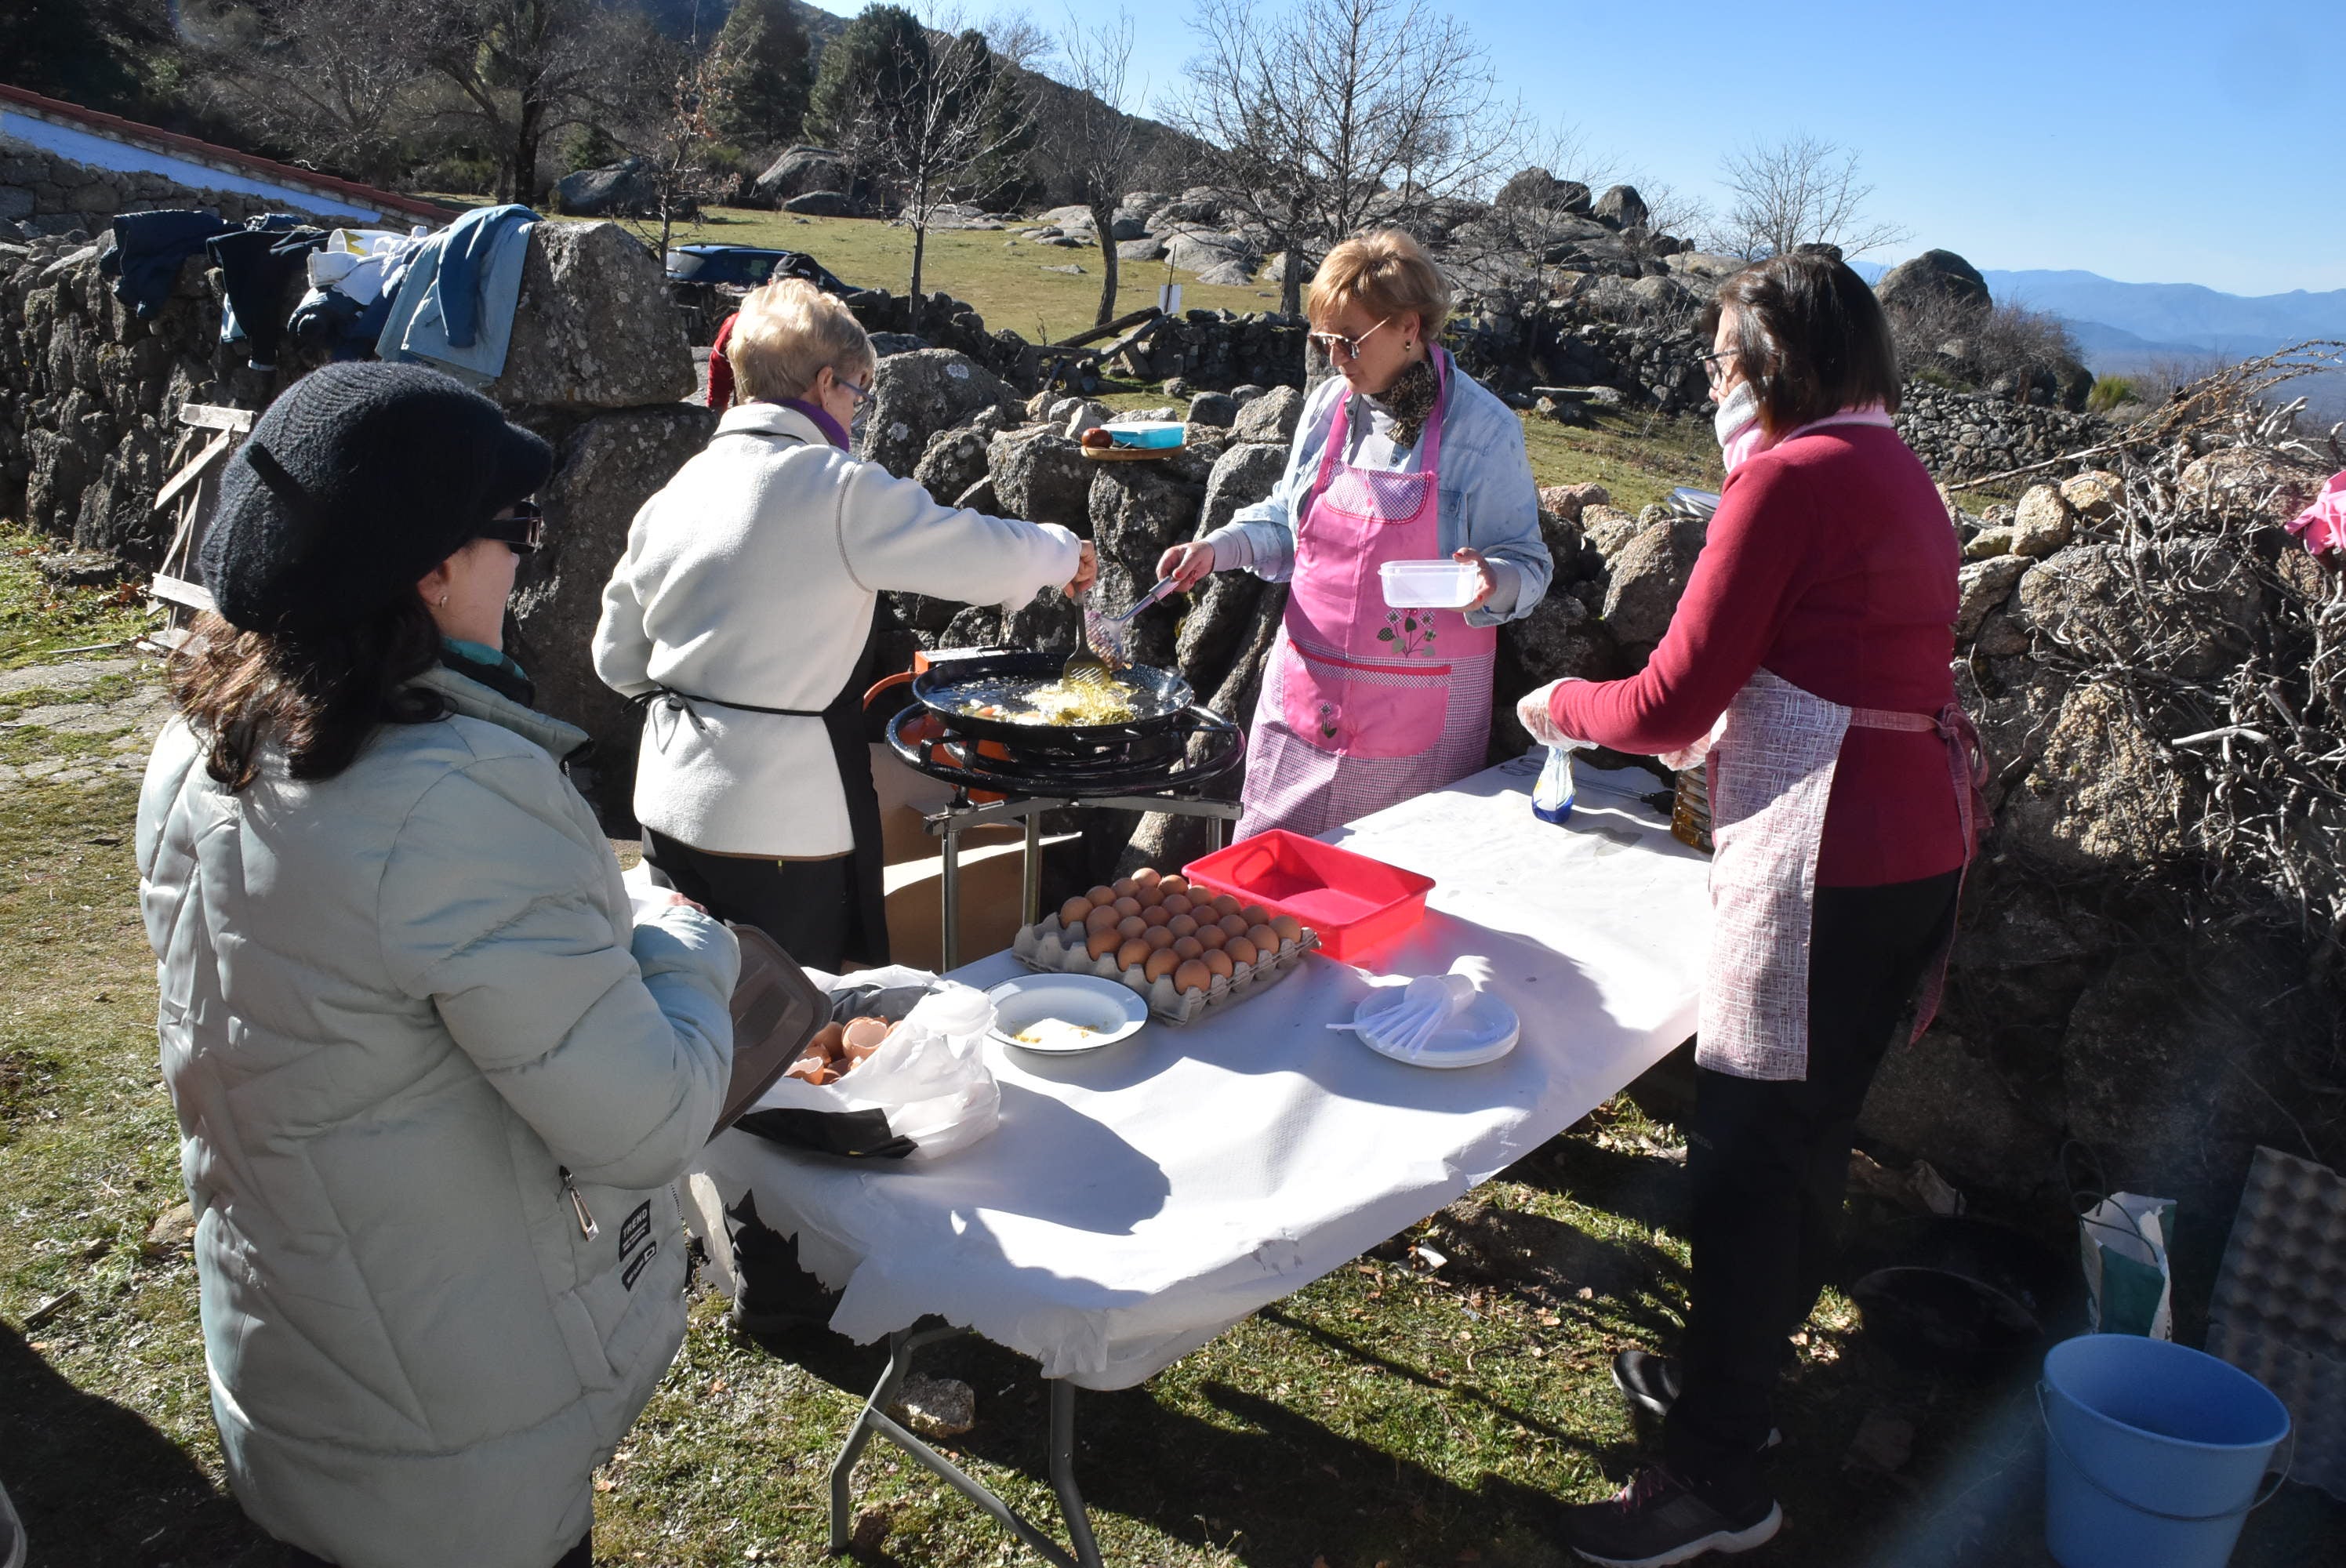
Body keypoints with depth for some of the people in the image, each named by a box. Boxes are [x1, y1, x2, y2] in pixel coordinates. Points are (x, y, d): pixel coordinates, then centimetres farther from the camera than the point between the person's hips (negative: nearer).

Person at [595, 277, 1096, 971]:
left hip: (671, 805, 7)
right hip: (781, 821, -7)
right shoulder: (840, 490, -14)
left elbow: (617, 660, 13)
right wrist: (1065, 551, 11)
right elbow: (987, 557, -10)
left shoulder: (676, 492, 6)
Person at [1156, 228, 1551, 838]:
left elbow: (1527, 565, -6)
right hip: (1308, 693, 5)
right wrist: (1217, 548, 2)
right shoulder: (1329, 406, 6)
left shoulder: (1484, 429, -9)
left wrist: (1491, 583, -28)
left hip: (1418, 716, -4)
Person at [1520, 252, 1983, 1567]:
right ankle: (1738, 1376, 38)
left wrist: (1561, 706, 5)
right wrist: (1712, 734, 29)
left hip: (1831, 864, -10)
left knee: (1748, 1154, 0)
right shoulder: (1899, 472, 15)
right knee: (1813, 1134, 20)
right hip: (1922, 847, 10)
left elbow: (1671, 699, -13)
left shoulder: (1792, 475, -13)